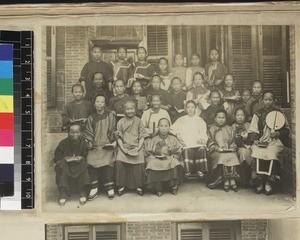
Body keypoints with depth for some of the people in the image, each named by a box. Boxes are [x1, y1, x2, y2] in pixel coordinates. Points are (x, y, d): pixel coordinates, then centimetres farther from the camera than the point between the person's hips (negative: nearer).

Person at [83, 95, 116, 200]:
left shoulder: (110, 116, 8)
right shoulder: (91, 118, 14)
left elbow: (114, 130, 7)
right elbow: (88, 132, 17)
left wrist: (114, 141, -3)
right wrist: (88, 142, 3)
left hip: (107, 145, -2)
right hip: (94, 146, 2)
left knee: (107, 162, -21)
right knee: (91, 162, -19)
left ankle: (110, 187, -6)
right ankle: (94, 188, -8)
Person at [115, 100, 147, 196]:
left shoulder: (139, 121, 7)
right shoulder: (120, 122, 8)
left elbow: (142, 136, 5)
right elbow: (119, 137, 6)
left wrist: (138, 148, -8)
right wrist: (123, 148, -7)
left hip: (136, 147, 0)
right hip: (124, 147, 1)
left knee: (139, 164, -21)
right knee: (119, 162, -22)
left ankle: (139, 186, -2)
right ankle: (121, 186, -6)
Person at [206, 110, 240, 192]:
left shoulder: (229, 129, 23)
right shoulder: (212, 130, 15)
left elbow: (233, 142, 19)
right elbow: (210, 143, 5)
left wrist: (232, 148, -2)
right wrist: (217, 148, -11)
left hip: (229, 151, 2)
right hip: (217, 152, -2)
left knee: (233, 156, -32)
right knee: (223, 157, -35)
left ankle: (232, 180, -35)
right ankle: (225, 181, -36)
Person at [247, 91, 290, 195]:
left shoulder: (279, 114, 13)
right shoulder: (258, 114, 16)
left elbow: (286, 130, 15)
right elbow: (252, 131, 13)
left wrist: (278, 133, -4)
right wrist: (255, 139, -5)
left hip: (275, 141, -1)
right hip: (260, 142, 1)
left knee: (272, 155, -33)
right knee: (256, 155, -30)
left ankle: (269, 184, -21)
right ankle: (258, 183, -18)